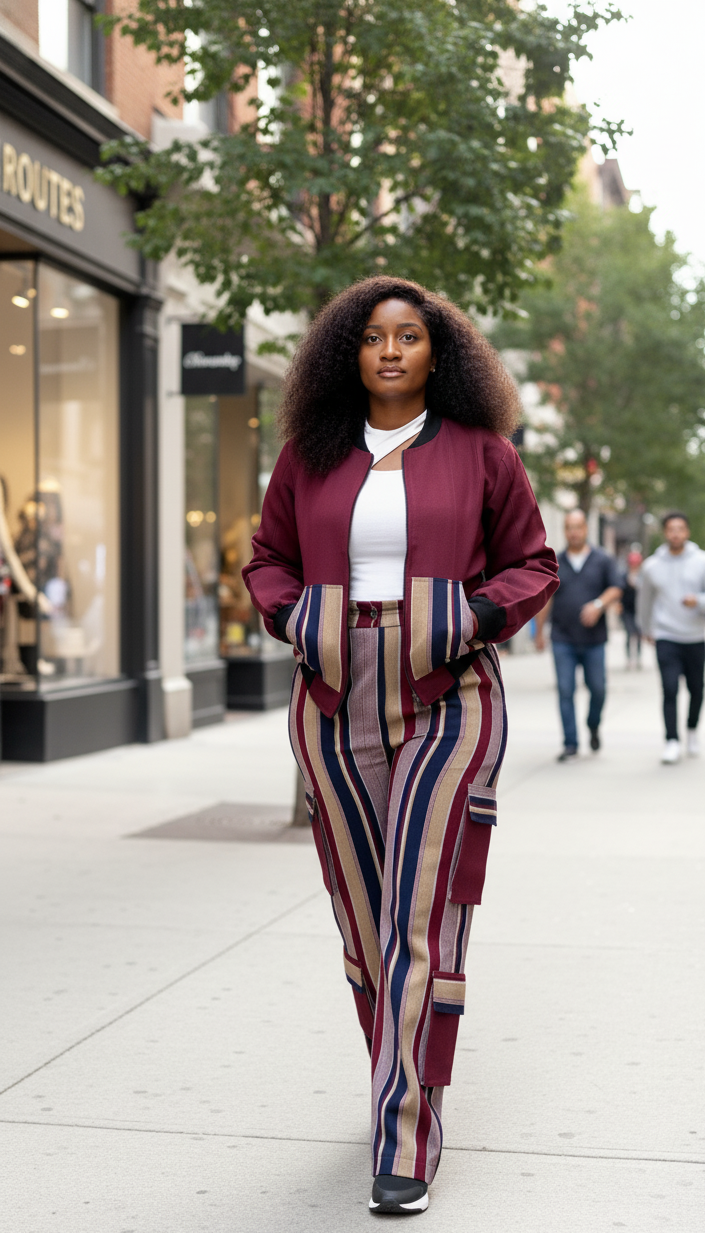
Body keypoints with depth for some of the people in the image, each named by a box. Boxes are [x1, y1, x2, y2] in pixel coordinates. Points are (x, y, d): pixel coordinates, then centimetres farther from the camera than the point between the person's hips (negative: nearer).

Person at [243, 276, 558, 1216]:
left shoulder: (479, 450, 3)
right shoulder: (310, 455, 9)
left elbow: (531, 564, 8)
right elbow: (269, 560, 18)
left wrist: (477, 618, -10)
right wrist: (293, 619, -1)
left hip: (447, 706, -3)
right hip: (335, 707, 3)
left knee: (422, 919, -8)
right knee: (362, 914, 10)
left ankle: (407, 1140, -6)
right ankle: (404, 1080, 30)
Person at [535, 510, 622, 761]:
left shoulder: (603, 560, 4)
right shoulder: (555, 563, 6)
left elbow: (615, 589, -2)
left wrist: (598, 605, -21)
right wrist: (539, 632, 9)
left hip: (594, 639, 0)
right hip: (563, 640, 0)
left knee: (597, 689, 2)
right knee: (565, 692, -4)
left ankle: (593, 726, 32)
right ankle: (570, 745, 1)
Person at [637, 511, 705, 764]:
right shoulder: (652, 566, 2)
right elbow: (645, 601, 19)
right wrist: (646, 628, 29)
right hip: (666, 638, -1)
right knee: (670, 689, -13)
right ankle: (672, 742, -10)